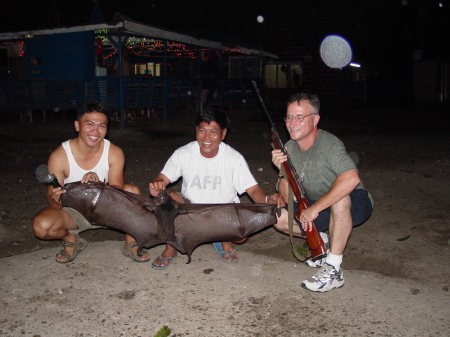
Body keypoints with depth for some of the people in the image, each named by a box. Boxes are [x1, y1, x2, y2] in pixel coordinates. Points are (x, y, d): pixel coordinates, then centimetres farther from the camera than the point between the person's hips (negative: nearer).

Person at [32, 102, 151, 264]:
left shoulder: (114, 153, -17)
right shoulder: (59, 156, -22)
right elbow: (52, 202, -20)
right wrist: (56, 200, -45)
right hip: (73, 213, -1)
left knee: (132, 190, -25)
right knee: (41, 226, -30)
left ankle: (130, 243, -7)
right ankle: (71, 238, 6)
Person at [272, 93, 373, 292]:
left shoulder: (329, 144, -23)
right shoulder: (289, 148, -3)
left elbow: (351, 179, -42)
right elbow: (287, 197, -3)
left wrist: (315, 208, -38)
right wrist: (283, 171, -22)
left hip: (355, 204, -6)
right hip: (316, 207, 7)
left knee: (340, 199, -39)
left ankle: (333, 270, -27)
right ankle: (323, 242, 11)